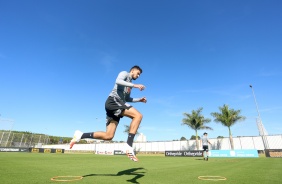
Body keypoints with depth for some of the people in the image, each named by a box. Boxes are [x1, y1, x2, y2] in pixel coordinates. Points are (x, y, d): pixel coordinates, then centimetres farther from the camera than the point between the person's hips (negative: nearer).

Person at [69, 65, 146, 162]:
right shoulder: (124, 73, 8)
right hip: (113, 101, -9)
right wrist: (134, 85, -19)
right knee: (138, 115, -23)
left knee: (108, 136, 1)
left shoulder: (129, 83, 32)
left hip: (117, 104, 9)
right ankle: (129, 147, -28)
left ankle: (80, 135, 9)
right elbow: (118, 81, -16)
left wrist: (139, 100, 26)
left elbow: (127, 99, 37)